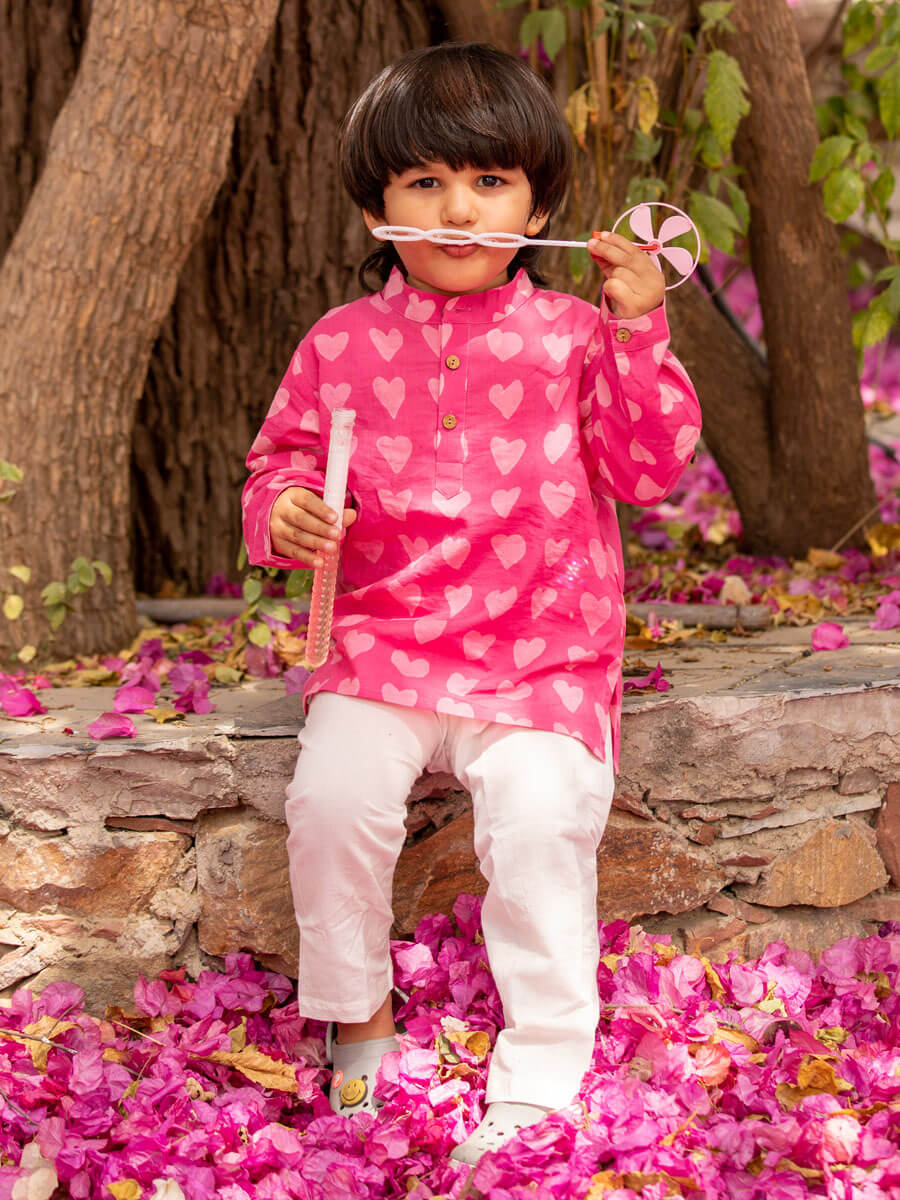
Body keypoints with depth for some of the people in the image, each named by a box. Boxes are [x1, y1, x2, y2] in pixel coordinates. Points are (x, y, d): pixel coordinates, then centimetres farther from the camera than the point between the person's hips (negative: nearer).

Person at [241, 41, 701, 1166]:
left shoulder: (570, 335, 3)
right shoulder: (342, 343, 8)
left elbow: (649, 470, -3)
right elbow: (282, 457, 17)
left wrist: (638, 333, -14)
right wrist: (282, 515, -7)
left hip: (541, 652, -1)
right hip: (382, 640, 2)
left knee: (542, 816, -26)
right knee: (332, 791, -23)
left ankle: (538, 1085, -12)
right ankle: (353, 1012, 5)